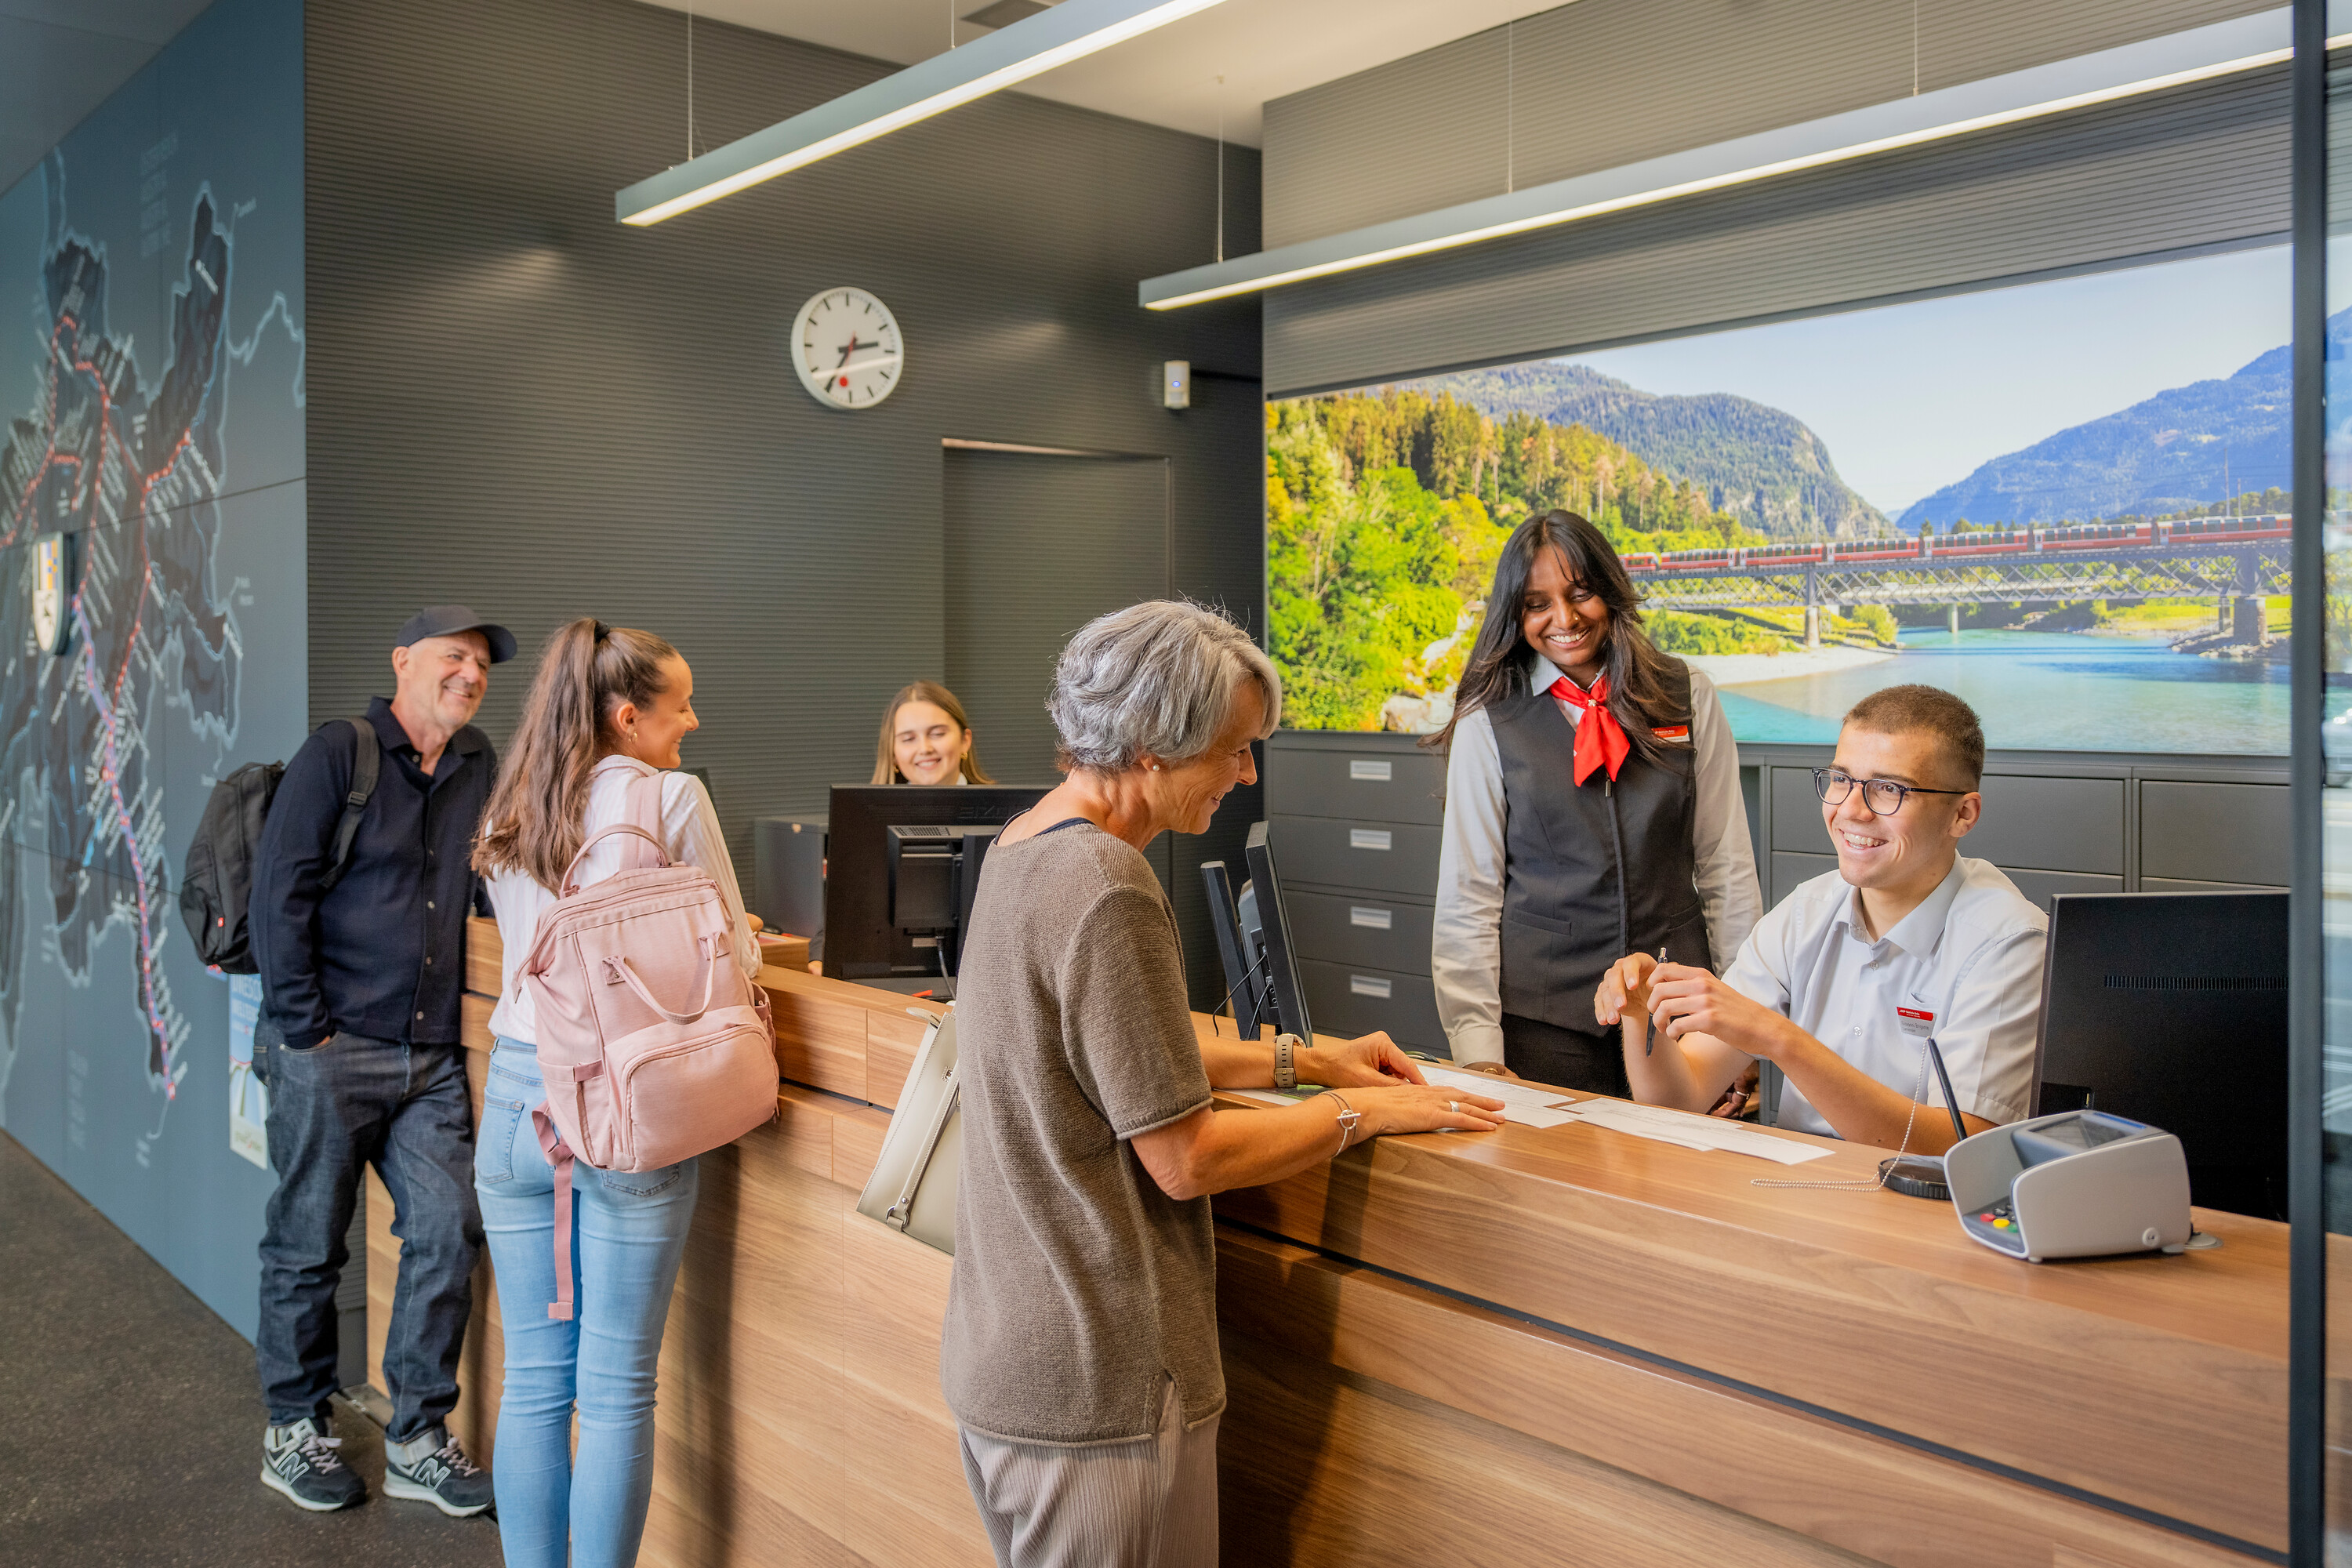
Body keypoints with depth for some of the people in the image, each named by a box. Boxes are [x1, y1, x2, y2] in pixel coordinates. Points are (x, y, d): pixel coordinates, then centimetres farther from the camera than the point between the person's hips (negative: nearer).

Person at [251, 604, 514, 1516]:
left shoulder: (477, 765, 11)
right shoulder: (338, 755, -6)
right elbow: (279, 893, -10)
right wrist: (307, 1025, -13)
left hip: (430, 1056, 5)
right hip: (331, 1050, -5)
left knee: (447, 1233, 1)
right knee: (309, 1245, 7)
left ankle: (416, 1441, 13)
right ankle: (293, 1433, 25)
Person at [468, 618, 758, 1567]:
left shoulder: (509, 817, 11)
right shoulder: (671, 798, -7)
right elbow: (733, 954, -3)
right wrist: (736, 947, 20)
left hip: (518, 1092, 5)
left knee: (533, 1379, 12)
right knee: (616, 1390, 3)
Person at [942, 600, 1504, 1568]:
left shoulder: (1025, 847, 6)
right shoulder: (1107, 891, -24)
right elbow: (1185, 1161, -20)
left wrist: (1297, 1061, 12)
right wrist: (1363, 1112, -8)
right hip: (1095, 1387, -9)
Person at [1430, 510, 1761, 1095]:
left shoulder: (1688, 700, 4)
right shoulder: (1486, 725, -1)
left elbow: (1727, 868, 6)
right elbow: (1467, 898, -2)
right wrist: (1479, 1053, -8)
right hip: (1540, 1014, -2)